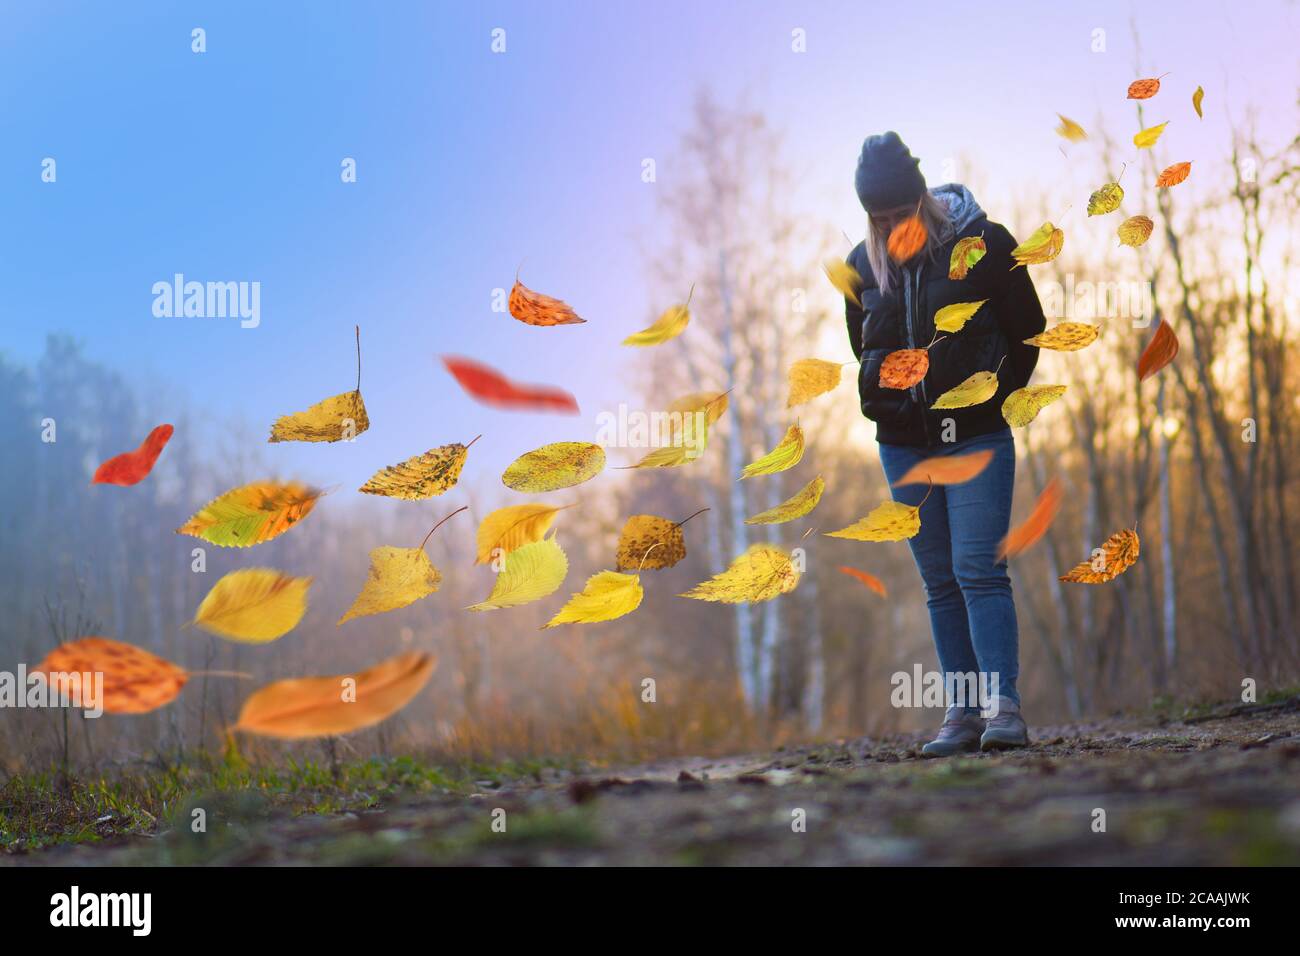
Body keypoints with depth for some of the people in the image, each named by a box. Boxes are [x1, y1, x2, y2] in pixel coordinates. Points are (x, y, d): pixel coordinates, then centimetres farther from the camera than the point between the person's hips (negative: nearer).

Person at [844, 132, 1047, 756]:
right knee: (941, 582, 6)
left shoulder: (982, 243, -6)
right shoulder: (862, 264, 5)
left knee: (979, 571, -12)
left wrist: (995, 396, 3)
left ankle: (1003, 708, -12)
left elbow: (1027, 330, 3)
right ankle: (962, 712, 8)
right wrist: (885, 397, 11)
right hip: (904, 445, 4)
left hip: (976, 438, -4)